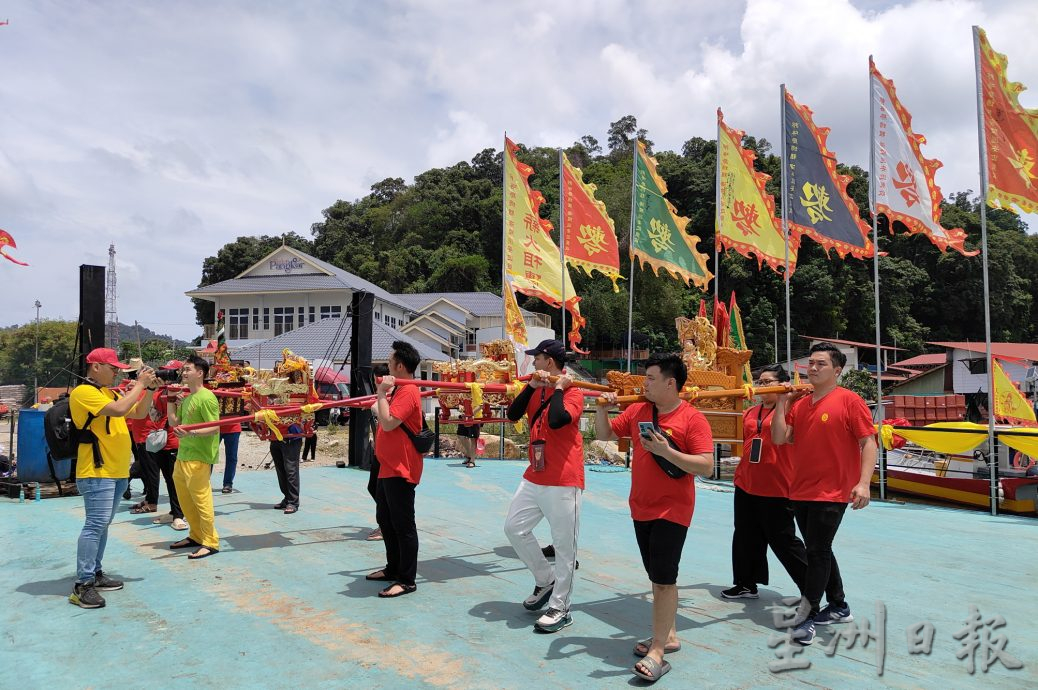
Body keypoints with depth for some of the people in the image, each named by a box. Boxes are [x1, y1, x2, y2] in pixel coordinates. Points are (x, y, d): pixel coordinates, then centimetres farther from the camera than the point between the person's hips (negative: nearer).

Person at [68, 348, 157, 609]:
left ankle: (95, 574, 22)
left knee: (103, 524, 14)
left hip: (116, 471, 10)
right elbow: (119, 410, -25)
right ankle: (82, 585, -9)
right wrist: (140, 384, -15)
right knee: (95, 525, -12)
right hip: (96, 472, -9)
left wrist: (149, 388, 6)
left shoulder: (108, 392, 16)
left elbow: (139, 413, 20)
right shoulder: (83, 392, -12)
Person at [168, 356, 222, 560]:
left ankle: (211, 542, 4)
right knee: (185, 499, 15)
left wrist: (190, 433, -30)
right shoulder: (186, 398, 15)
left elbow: (215, 428, -18)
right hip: (183, 455, 9)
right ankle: (196, 535, 28)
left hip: (199, 457, -9)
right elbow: (174, 423, 19)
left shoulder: (206, 398, -13)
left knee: (201, 499, -5)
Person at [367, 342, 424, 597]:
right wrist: (383, 393, 14)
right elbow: (382, 415, 21)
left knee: (402, 525, -4)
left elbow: (388, 423, -26)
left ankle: (407, 580, 4)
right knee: (385, 520, 19)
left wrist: (382, 393, -18)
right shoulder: (397, 390, 15)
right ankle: (393, 569, 32)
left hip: (400, 470, -11)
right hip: (388, 467, 11)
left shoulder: (408, 392, -18)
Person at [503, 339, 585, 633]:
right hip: (534, 477, 9)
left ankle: (560, 608, 11)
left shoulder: (572, 392, -11)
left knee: (563, 545, 0)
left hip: (563, 481, -8)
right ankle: (545, 579, 29)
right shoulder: (537, 391, 12)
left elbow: (556, 420, -29)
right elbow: (513, 414, 2)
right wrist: (532, 386, -5)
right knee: (514, 527, 13)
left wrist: (558, 388, -17)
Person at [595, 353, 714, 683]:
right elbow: (604, 435, 12)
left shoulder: (693, 419, -14)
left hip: (672, 510, -6)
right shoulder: (637, 411, 3)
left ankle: (657, 652, 2)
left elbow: (706, 467, -20)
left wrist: (666, 451, -28)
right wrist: (603, 409, -6)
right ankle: (668, 635, 30)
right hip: (641, 508, 6)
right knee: (657, 576, 16)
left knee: (664, 578, -5)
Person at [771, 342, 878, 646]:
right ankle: (838, 607, 32)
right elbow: (779, 438, 3)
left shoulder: (849, 401, -8)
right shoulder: (798, 405, 10)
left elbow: (868, 442, -11)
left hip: (832, 493, -7)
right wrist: (781, 402, -1)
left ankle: (807, 616, 5)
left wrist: (863, 483, -20)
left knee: (818, 551, -5)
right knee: (818, 550, 16)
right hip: (801, 492, 7)